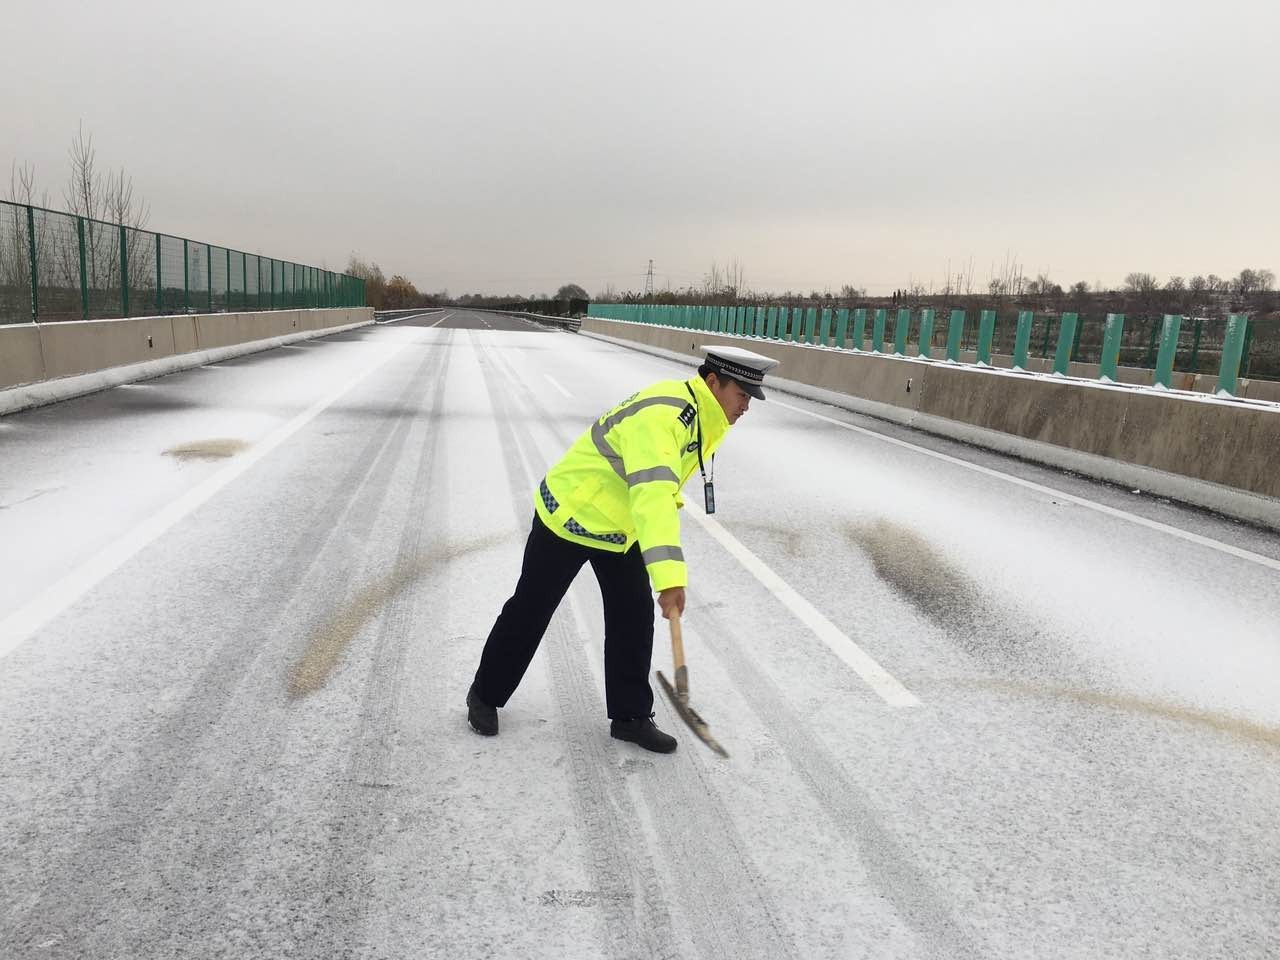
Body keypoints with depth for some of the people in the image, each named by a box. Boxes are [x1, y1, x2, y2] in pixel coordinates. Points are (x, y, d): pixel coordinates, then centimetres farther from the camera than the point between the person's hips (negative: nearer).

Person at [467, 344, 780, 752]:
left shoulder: (701, 415, -3)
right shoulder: (661, 416, -34)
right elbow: (652, 494, -48)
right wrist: (669, 576, -55)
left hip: (620, 526, 8)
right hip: (570, 516, -8)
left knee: (634, 618, 5)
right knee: (530, 611, 7)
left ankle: (630, 716, 19)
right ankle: (485, 695, 28)